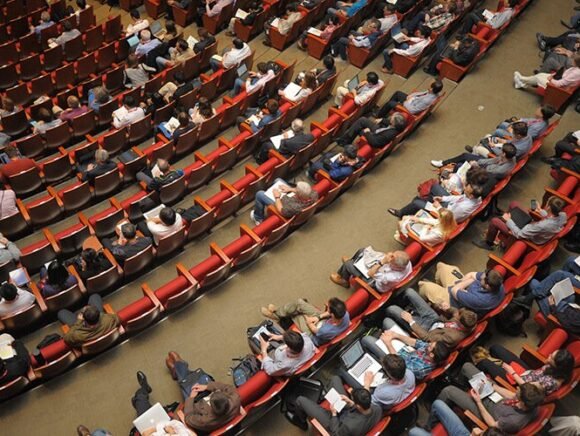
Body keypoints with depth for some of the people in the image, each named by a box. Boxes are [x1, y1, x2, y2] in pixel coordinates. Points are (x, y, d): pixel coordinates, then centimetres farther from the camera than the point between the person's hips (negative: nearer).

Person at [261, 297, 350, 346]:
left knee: (293, 313, 3)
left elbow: (314, 330, -21)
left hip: (314, 335, -5)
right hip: (324, 320, 5)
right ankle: (278, 310, 26)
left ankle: (276, 314, 36)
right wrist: (319, 317, -15)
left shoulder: (326, 331, -45)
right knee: (299, 302, -1)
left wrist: (307, 320, -3)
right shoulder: (345, 313, -31)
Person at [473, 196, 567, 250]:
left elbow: (519, 234, -29)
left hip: (527, 237, -7)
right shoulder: (563, 215, -23)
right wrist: (542, 212, 1)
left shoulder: (541, 226, -44)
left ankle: (488, 243, 28)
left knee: (494, 221, -2)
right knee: (514, 204, 12)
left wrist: (508, 220, -18)